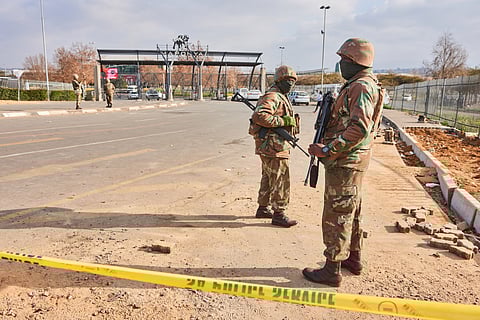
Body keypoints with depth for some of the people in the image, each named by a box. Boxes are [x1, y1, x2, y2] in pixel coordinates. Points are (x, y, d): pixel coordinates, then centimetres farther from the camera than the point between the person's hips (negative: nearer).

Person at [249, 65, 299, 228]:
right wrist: (283, 121, -26)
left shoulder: (281, 98, 19)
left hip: (271, 147, 11)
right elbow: (259, 116, -29)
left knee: (268, 178, 17)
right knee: (280, 181, -6)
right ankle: (278, 214, 2)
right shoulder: (272, 97, -15)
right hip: (273, 146, -11)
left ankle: (263, 208, 29)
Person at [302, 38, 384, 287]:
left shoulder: (361, 87, -18)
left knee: (336, 217, -2)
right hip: (352, 161, 11)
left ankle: (332, 270, 8)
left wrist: (326, 150, -24)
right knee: (351, 213, 19)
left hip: (345, 163, -11)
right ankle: (354, 259, 34)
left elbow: (359, 129, -28)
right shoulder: (359, 85, 15)